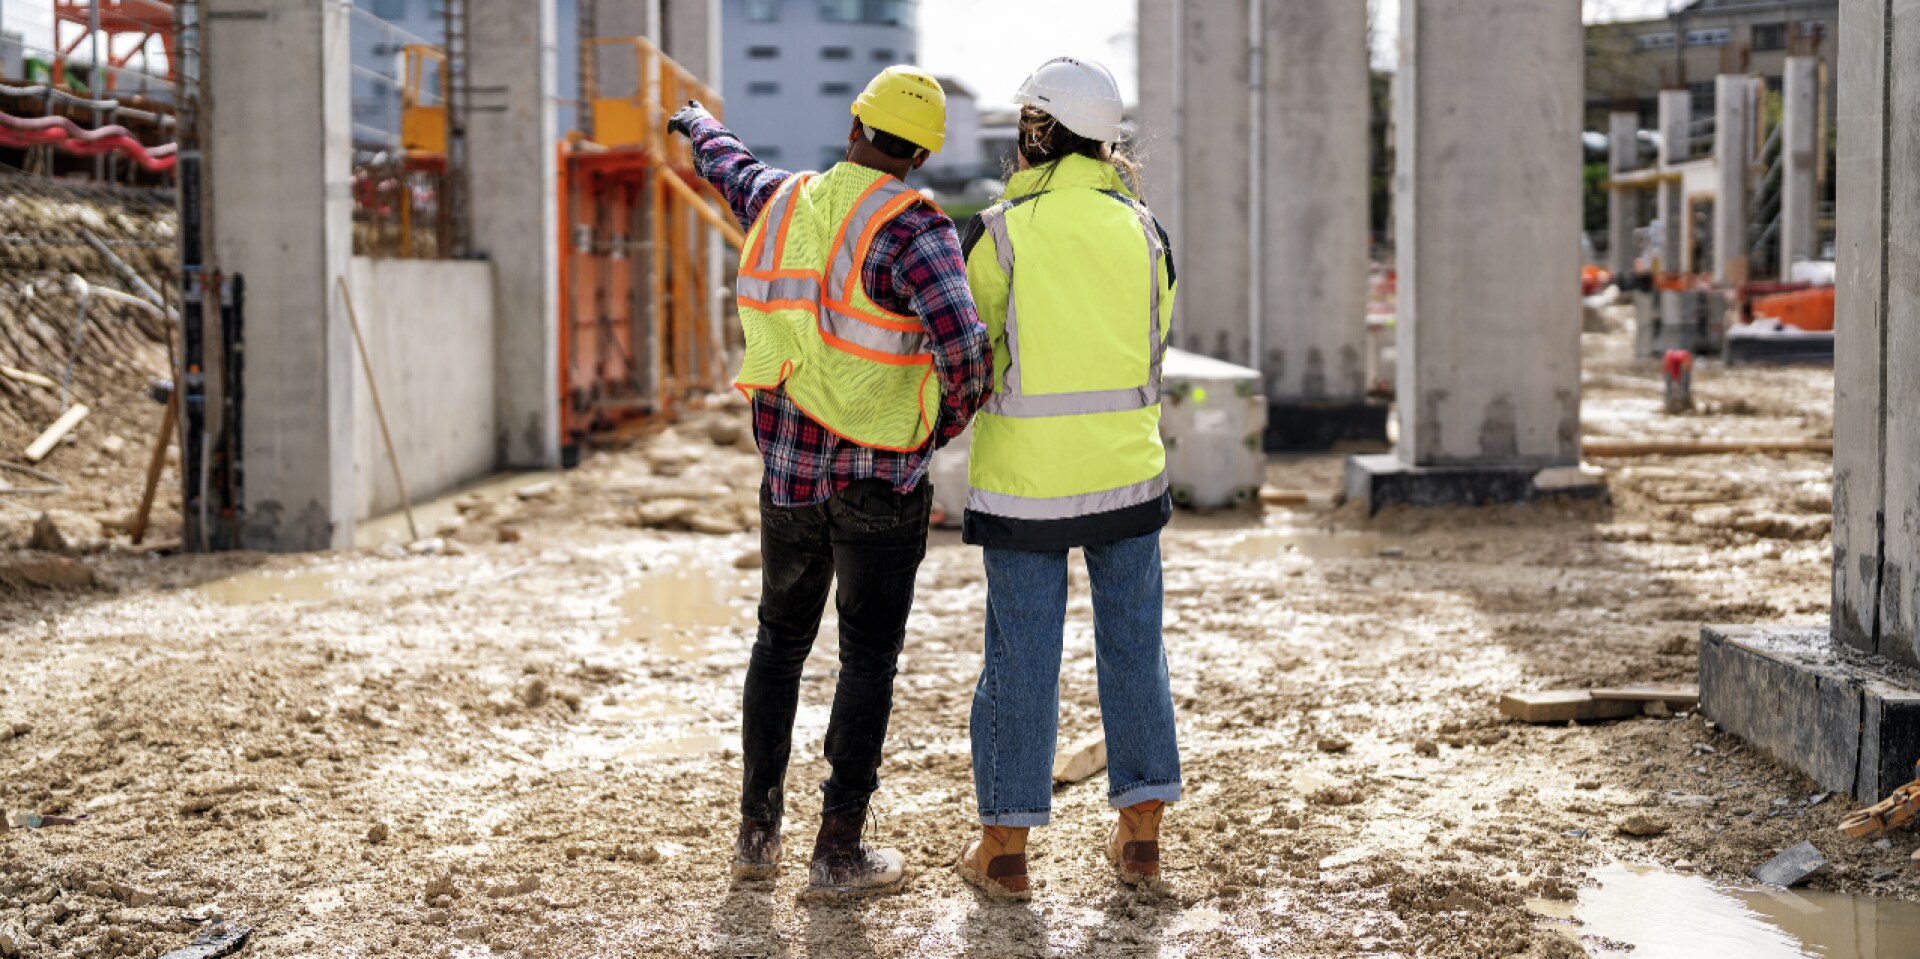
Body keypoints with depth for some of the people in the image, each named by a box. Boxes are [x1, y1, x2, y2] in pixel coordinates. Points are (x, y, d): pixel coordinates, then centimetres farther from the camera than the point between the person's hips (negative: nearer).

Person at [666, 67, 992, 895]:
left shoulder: (781, 202, 1)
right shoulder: (911, 228, -17)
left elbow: (730, 168, 26)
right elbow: (961, 345, -31)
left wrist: (700, 127, 50)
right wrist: (953, 416, -8)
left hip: (789, 467, 5)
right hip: (881, 480, -5)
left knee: (781, 640, 19)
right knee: (869, 658, 5)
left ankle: (758, 832, 22)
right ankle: (840, 850, 7)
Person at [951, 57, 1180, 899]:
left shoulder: (1001, 234, -11)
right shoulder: (1140, 230, 0)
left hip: (1026, 479, -3)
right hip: (1127, 470, 3)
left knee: (1021, 657, 4)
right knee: (1133, 647, 13)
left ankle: (1005, 846, 11)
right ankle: (1141, 831, 18)